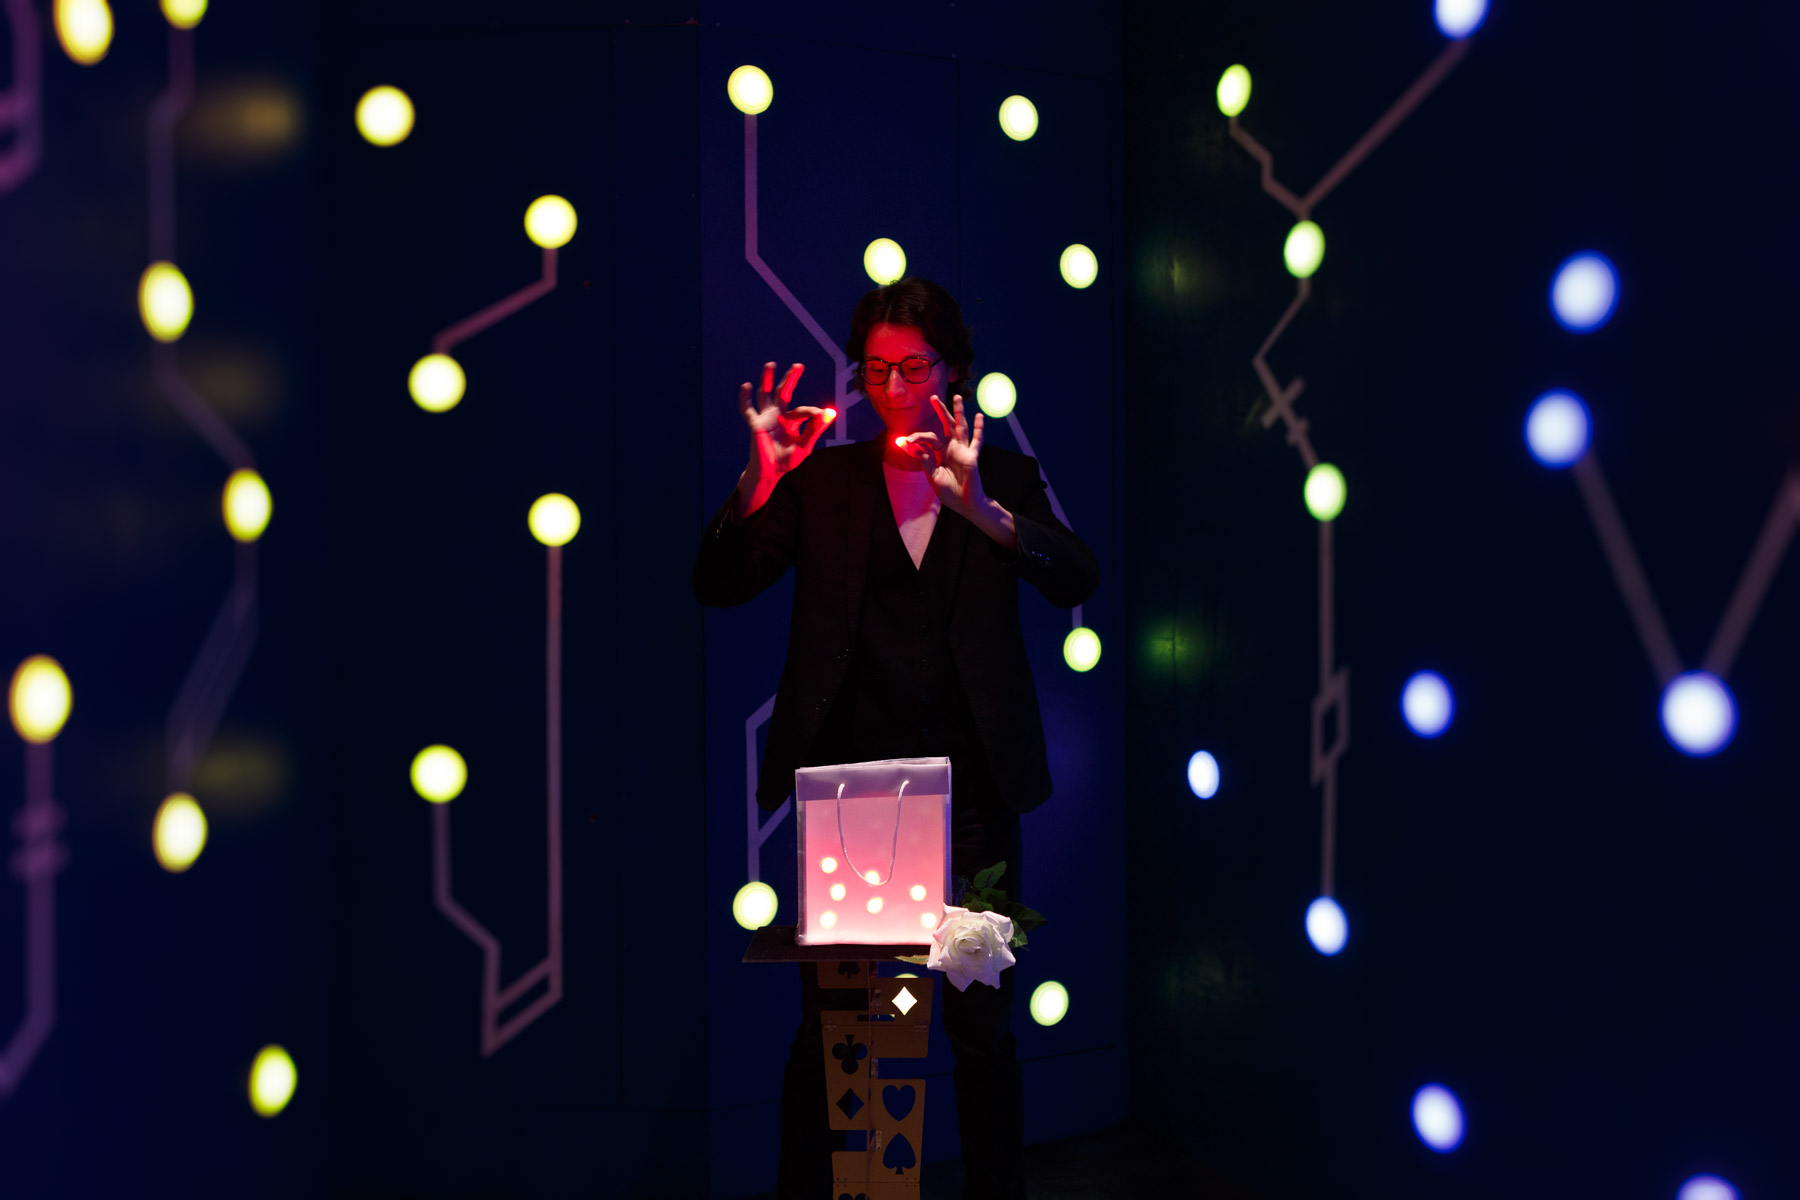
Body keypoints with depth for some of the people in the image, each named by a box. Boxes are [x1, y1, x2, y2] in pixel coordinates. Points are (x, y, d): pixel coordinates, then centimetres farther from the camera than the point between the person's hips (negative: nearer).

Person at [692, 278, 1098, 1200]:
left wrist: (979, 507, -24)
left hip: (970, 787, 0)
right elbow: (717, 585, 1)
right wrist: (761, 477, -14)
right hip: (848, 778, 0)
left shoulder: (1004, 478, 9)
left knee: (984, 1021, 3)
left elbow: (1077, 581, -8)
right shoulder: (822, 480, 10)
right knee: (825, 1022, 0)